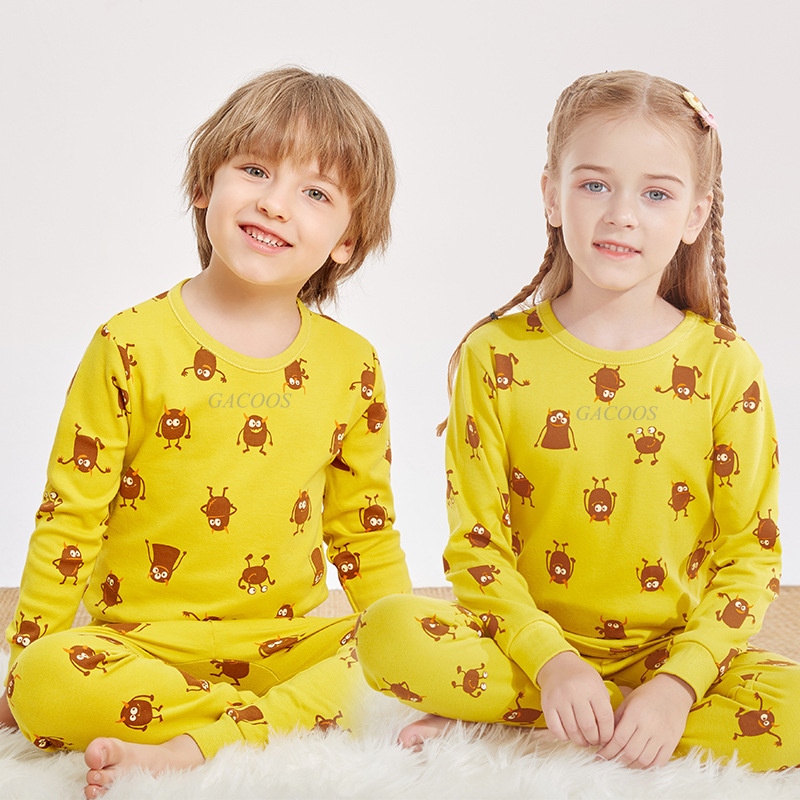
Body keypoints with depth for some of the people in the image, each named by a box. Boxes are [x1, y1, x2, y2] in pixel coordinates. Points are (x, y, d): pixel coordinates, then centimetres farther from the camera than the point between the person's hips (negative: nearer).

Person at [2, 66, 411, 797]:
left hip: (285, 643, 2)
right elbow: (69, 519, 0)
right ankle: (285, 720, -23)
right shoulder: (134, 345, -4)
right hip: (139, 641, -1)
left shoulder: (351, 366, 4)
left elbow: (366, 534, 13)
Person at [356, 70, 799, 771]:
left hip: (673, 654, 2)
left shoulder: (725, 366, -3)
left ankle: (500, 719, -14)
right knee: (389, 633, -27)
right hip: (533, 645, -1)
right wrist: (551, 662, -19)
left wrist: (677, 686, -17)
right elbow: (477, 542, -4)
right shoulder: (495, 354, -3)